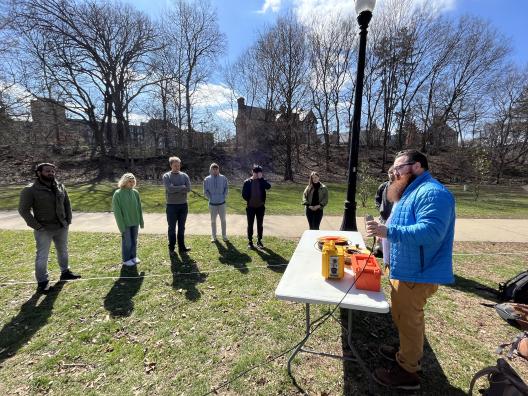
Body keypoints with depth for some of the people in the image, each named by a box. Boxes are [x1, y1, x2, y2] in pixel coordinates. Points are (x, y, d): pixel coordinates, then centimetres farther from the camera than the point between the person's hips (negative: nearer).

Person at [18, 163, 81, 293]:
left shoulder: (60, 187, 4)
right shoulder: (30, 190, -11)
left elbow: (67, 204, 12)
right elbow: (23, 210, -11)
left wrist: (68, 220, 4)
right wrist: (36, 226, -15)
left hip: (62, 227, 5)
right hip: (44, 230, -5)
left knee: (63, 251, 19)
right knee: (42, 256, 4)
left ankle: (65, 272, 36)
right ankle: (42, 282, 18)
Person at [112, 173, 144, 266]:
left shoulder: (135, 192, 1)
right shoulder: (118, 194, -11)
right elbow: (117, 211, -11)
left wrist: (141, 221, 8)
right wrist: (122, 226, -13)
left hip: (135, 222, 4)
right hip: (125, 223, -4)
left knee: (134, 241, 15)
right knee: (127, 242, 7)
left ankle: (133, 256, 32)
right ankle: (126, 260, 23)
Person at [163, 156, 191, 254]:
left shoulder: (184, 175, 4)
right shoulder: (166, 176, -3)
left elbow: (188, 189, -9)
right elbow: (170, 189, -18)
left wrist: (175, 189, -13)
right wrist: (182, 187, -11)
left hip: (183, 205, 3)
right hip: (172, 205, -2)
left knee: (182, 228, 11)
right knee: (172, 228, 8)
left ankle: (181, 247, 20)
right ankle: (171, 247, 22)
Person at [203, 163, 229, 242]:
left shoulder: (223, 178, -3)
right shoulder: (207, 179, -4)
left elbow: (226, 189, 2)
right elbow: (205, 191, 0)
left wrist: (224, 197, -6)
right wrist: (210, 198, -7)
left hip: (222, 203, 0)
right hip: (212, 204, 0)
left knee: (223, 220, 9)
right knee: (213, 221, 10)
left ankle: (224, 236, 22)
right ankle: (213, 236, 23)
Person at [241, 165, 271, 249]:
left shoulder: (262, 181, 0)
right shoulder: (247, 182, -3)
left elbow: (268, 186, -20)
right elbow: (244, 194, -2)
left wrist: (261, 178, -21)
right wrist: (248, 200, -9)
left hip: (260, 206, 1)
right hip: (250, 207, -1)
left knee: (260, 225, 10)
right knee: (250, 225, 7)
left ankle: (259, 241, 23)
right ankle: (250, 241, 19)